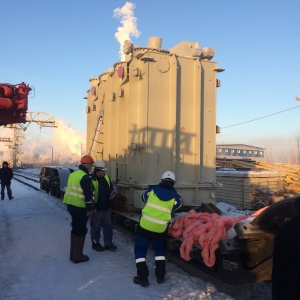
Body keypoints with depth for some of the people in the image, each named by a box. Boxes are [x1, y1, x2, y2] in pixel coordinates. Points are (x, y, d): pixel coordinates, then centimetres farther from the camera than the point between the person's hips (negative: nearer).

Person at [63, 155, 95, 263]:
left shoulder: (73, 175, 10)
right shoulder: (85, 178, -18)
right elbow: (88, 195, -20)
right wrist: (90, 208, -12)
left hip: (71, 205, 9)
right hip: (80, 208, -9)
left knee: (75, 228, 18)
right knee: (81, 230, 2)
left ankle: (73, 254, 26)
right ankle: (77, 256, 9)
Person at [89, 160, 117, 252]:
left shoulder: (106, 177, 4)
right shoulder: (91, 179, -18)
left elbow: (111, 188, 17)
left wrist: (113, 194, -5)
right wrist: (92, 207, -18)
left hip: (107, 207, 7)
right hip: (96, 208, -7)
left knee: (108, 225, 14)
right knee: (96, 227, 8)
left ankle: (108, 243, 25)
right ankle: (95, 243, 25)